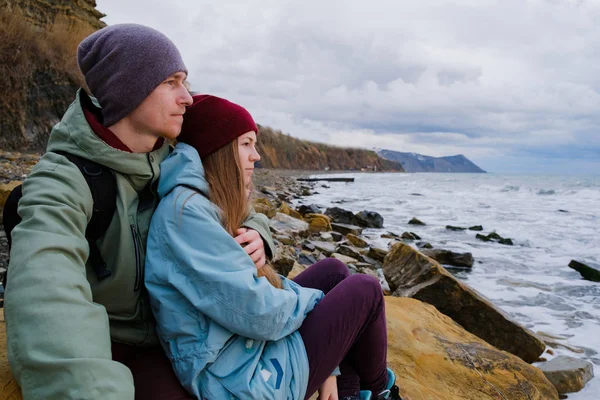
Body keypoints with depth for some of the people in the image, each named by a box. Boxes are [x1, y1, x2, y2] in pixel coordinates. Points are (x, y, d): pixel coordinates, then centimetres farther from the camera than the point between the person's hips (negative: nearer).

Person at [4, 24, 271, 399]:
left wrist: (252, 237, -17)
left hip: (165, 333, 6)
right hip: (105, 347, -6)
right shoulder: (63, 181, -26)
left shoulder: (174, 161, -6)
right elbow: (45, 295, -44)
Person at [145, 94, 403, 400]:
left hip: (249, 346, 9)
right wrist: (315, 301, -4)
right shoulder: (184, 210, -23)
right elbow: (259, 314, -26)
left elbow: (256, 283, 7)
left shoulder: (206, 205, 7)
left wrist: (328, 366, 5)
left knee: (333, 271, 15)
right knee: (364, 291, 2)